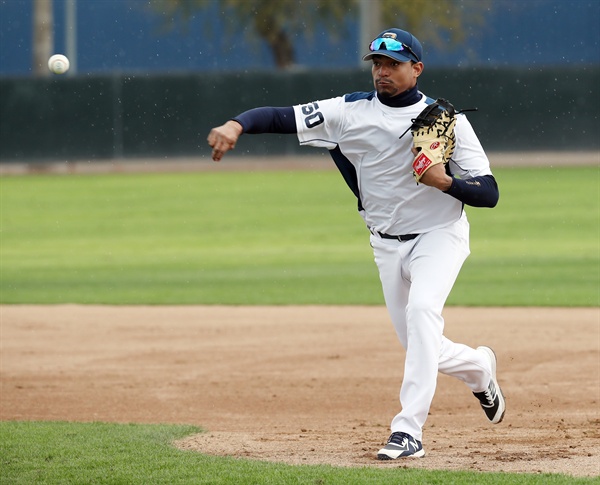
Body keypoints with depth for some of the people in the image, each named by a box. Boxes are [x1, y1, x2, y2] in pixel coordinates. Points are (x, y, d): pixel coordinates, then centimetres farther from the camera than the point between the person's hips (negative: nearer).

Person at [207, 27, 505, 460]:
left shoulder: (448, 121, -12)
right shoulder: (351, 112, -6)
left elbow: (489, 194, -14)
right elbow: (281, 117, -13)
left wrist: (446, 182, -32)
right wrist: (236, 125, -32)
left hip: (439, 236, -4)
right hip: (387, 246, 4)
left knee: (422, 309, -31)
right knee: (419, 347, 9)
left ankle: (409, 430, -32)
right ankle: (478, 368, 44)